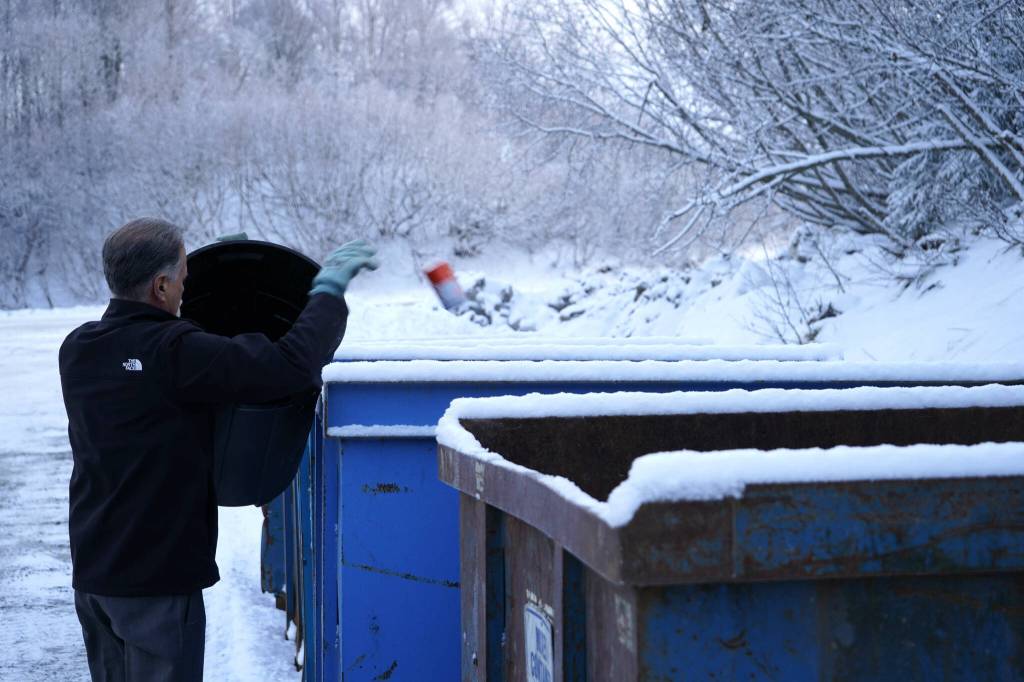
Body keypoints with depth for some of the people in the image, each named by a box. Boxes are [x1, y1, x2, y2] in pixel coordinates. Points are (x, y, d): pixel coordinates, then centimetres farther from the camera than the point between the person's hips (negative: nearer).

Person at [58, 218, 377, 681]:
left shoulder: (77, 349, 3)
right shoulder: (173, 353, -20)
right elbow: (292, 364, -24)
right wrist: (328, 292, -9)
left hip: (92, 569, 8)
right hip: (157, 575, -8)